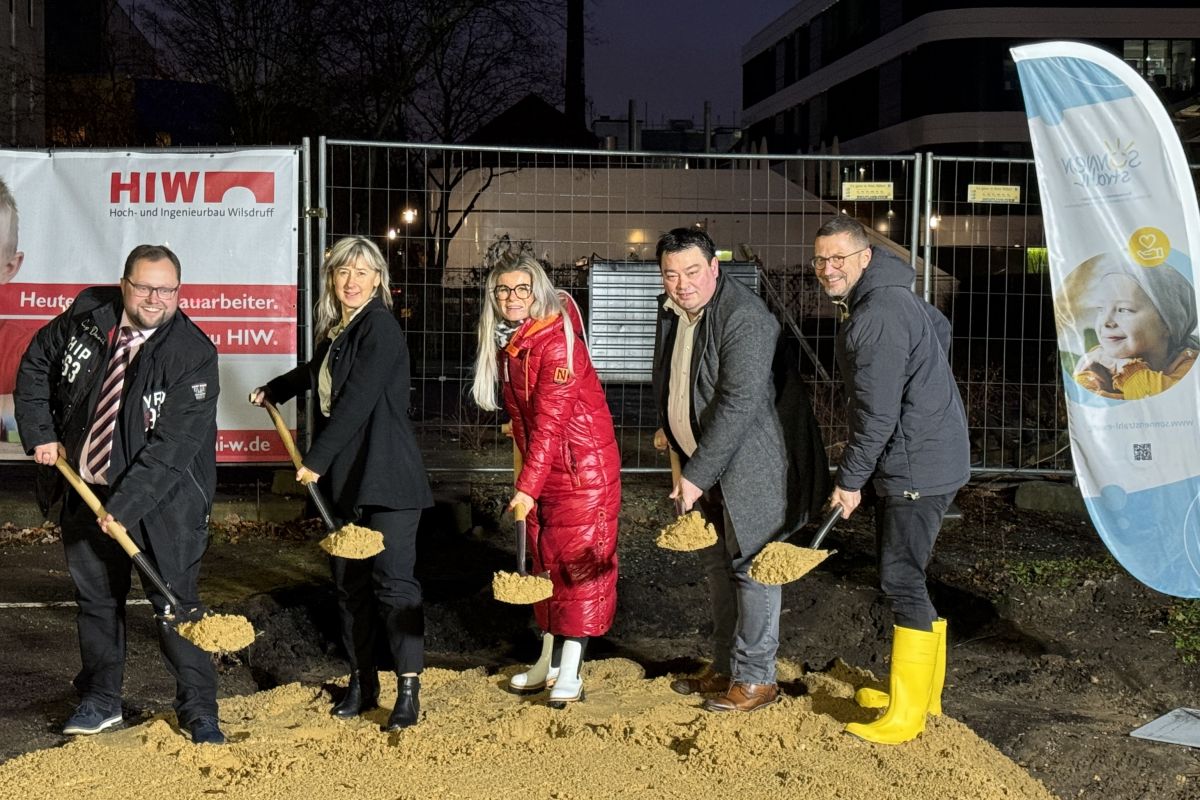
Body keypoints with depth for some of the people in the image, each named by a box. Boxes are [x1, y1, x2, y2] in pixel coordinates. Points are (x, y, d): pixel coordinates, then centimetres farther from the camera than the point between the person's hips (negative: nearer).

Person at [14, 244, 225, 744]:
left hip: (159, 499, -4)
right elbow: (36, 366, 11)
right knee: (95, 598, 15)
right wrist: (41, 434, 2)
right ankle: (100, 701, 30)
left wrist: (124, 507, -27)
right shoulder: (88, 314, -6)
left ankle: (199, 711, 10)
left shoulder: (194, 355, -20)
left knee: (175, 603, -3)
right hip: (85, 490, 5)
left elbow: (172, 447, -23)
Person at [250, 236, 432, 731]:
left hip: (386, 476, -8)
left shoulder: (381, 327, -13)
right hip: (343, 476, 8)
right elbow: (316, 374, 37)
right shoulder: (336, 329, 13)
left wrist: (315, 460, -16)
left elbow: (358, 400, -20)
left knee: (392, 579, -10)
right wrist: (274, 390, 52)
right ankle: (361, 685, 21)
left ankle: (409, 691, -5)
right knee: (349, 583, 11)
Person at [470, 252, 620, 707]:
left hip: (583, 465, -8)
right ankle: (549, 660, 22)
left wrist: (527, 486, -27)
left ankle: (570, 671, 1)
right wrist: (526, 478, 13)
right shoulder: (505, 344, 3)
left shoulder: (557, 342, -21)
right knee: (544, 559, 12)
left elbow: (550, 422, -24)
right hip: (539, 465, 8)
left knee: (581, 560, -3)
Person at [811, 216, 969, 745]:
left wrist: (850, 479, -13)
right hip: (909, 460, 11)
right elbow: (940, 329, 29)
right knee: (903, 576, 18)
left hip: (918, 467, -11)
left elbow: (876, 414, -22)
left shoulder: (877, 318, -23)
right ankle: (922, 691, 30)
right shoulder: (889, 295, 10)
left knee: (901, 580, -7)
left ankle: (906, 716, 0)